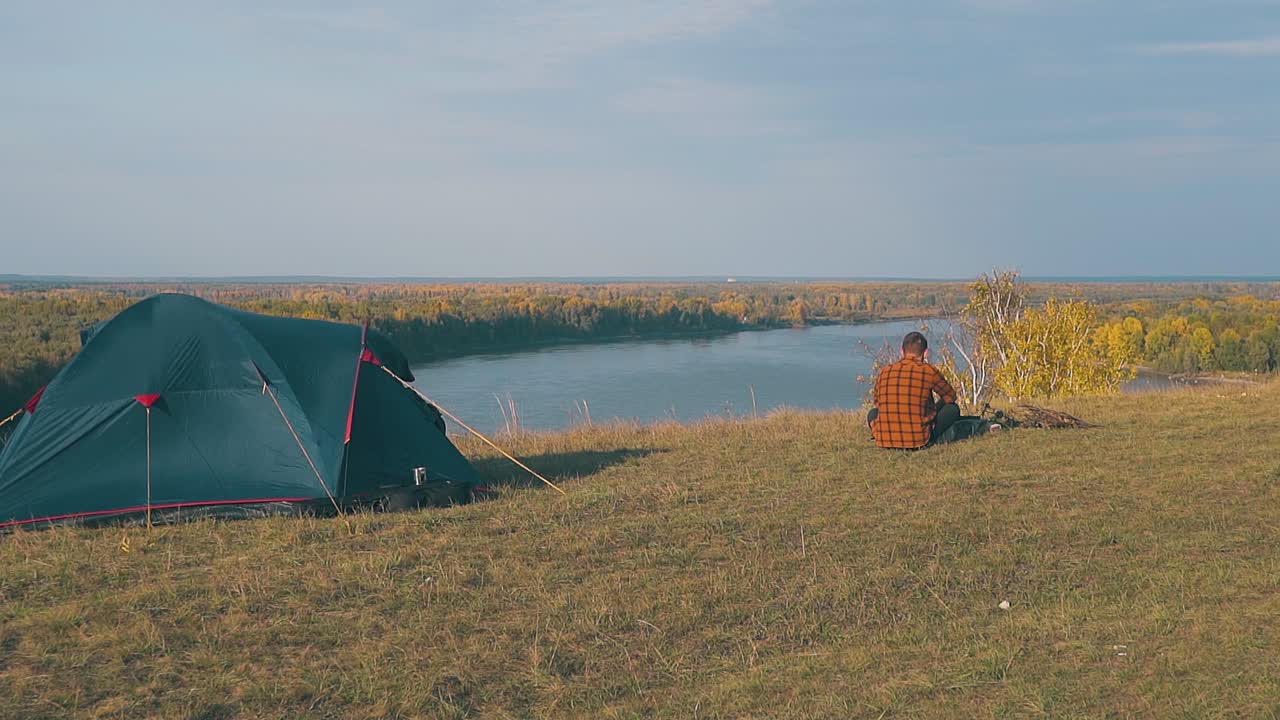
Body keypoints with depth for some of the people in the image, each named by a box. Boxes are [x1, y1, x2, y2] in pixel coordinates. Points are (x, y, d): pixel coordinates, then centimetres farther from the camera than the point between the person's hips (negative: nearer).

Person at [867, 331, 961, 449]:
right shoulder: (929, 371, -3)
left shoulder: (884, 372, 6)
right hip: (919, 441, -3)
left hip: (885, 442, 3)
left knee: (873, 413, 34)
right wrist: (933, 409, 33)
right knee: (953, 408, 15)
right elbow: (951, 396, 14)